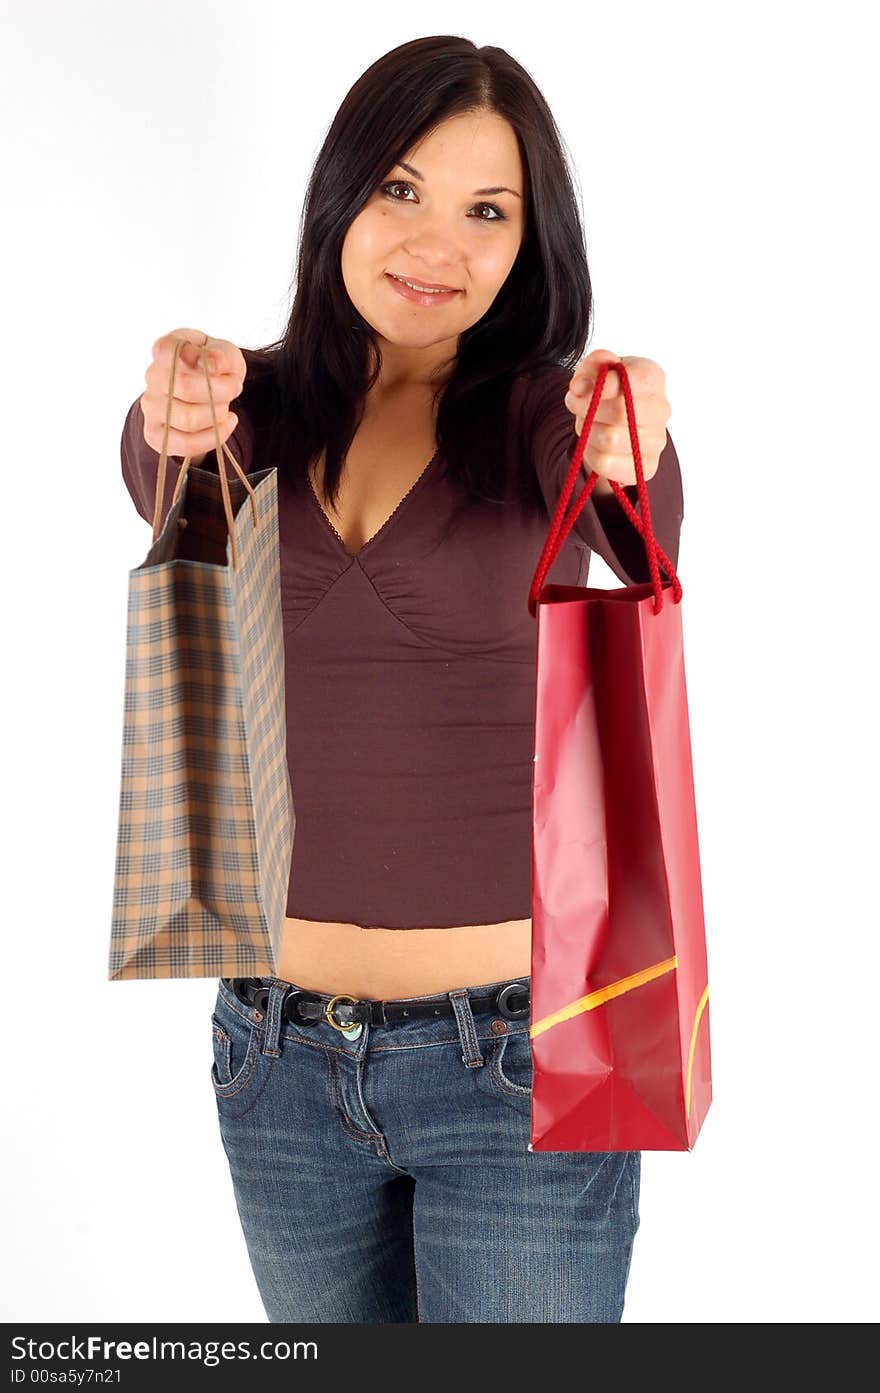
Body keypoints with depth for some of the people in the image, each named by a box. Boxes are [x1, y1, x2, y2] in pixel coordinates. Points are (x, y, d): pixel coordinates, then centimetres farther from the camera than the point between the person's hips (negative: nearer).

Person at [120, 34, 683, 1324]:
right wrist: (172, 418, -40)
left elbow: (645, 538, -24)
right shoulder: (266, 409, 3)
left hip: (517, 1046, -3)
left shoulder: (543, 413, -4)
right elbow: (160, 480, -17)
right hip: (278, 1052, 3)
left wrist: (635, 455, -47)